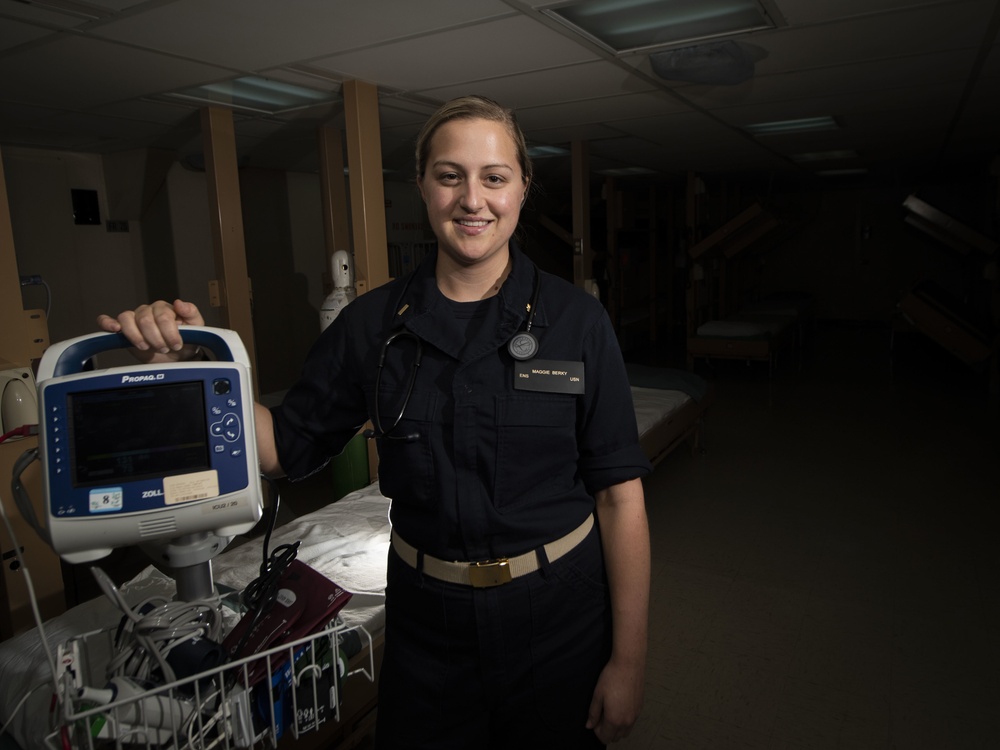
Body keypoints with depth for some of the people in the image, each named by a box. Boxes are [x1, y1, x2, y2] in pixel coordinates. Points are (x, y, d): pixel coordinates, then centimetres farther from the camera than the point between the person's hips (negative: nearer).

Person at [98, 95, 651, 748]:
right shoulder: (374, 324, -5)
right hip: (426, 618, 2)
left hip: (559, 615, -1)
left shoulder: (575, 319, -11)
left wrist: (629, 659, -9)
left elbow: (620, 494, -10)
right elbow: (287, 449, 3)